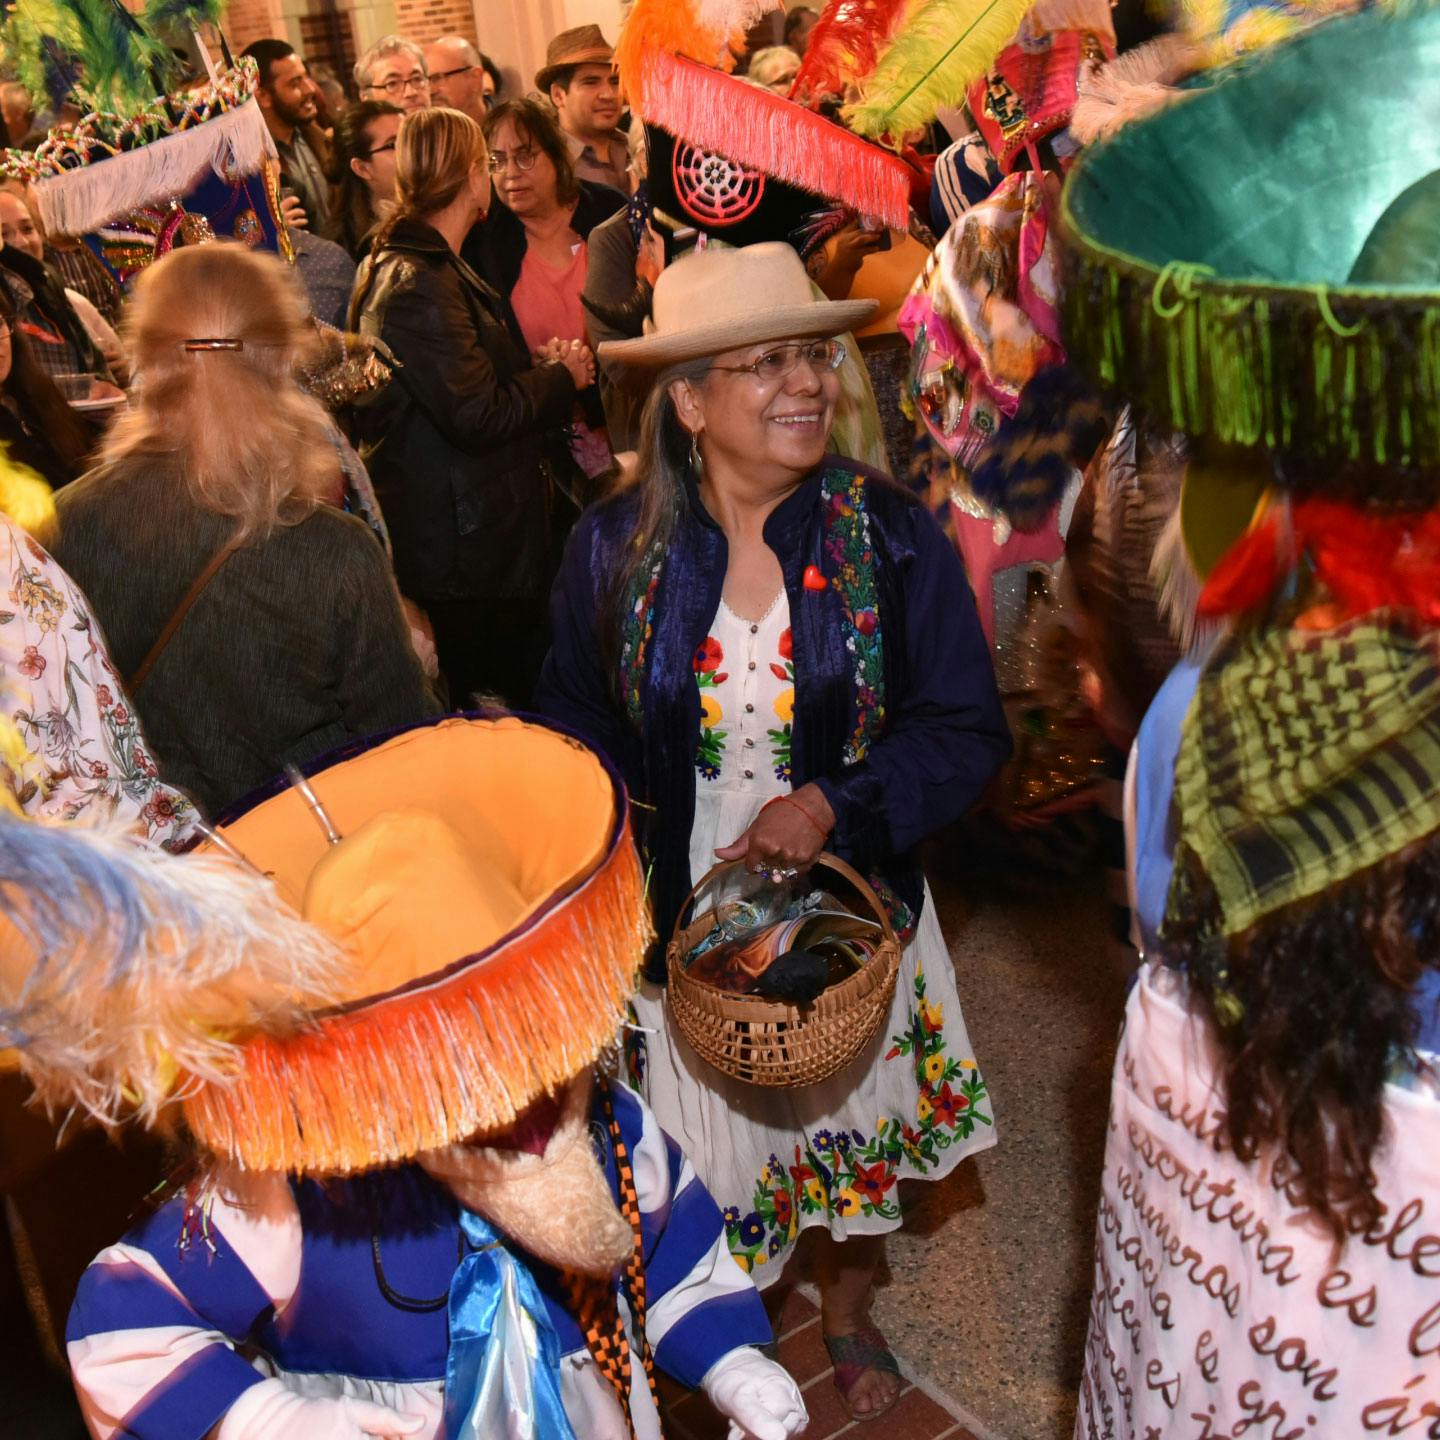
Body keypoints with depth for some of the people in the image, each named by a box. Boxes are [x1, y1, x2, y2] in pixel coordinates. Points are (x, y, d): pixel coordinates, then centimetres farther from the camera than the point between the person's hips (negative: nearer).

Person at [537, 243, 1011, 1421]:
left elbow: (968, 732, -9)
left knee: (854, 1122, 22)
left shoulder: (893, 538, -13)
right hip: (677, 921, 0)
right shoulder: (612, 548, -10)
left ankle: (848, 1319, 55)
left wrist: (834, 802, -23)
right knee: (702, 1151, 14)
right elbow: (577, 735, 3)